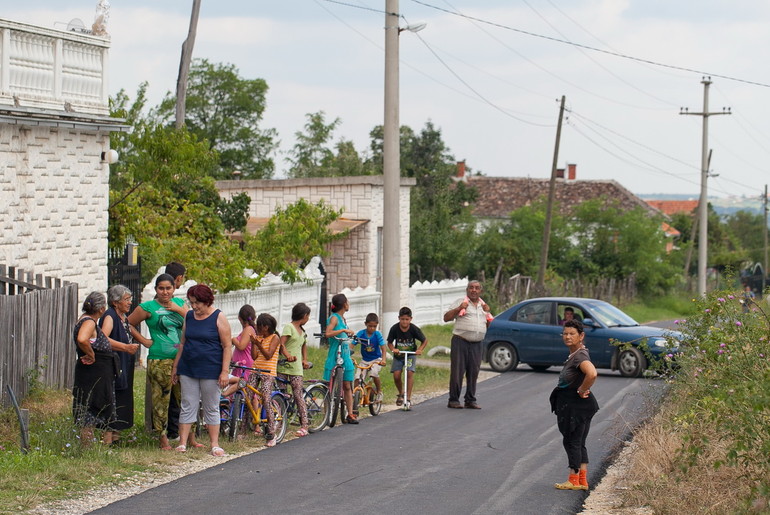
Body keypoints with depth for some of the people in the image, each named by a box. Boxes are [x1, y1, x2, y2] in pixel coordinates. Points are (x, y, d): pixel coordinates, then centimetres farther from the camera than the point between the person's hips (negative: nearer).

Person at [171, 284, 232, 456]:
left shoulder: (219, 318, -6)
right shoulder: (189, 316, 9)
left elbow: (227, 346, -7)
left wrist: (225, 371, -13)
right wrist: (175, 367, 15)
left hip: (210, 371, -4)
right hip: (188, 369, 4)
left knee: (211, 409, 3)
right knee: (188, 407, 3)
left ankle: (215, 445, 9)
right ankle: (182, 444, 4)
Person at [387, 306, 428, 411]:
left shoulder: (414, 329, -16)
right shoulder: (394, 329, -15)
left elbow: (425, 340, -4)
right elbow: (389, 342, -3)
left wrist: (420, 349, -19)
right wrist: (393, 349, -23)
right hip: (398, 355, 1)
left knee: (410, 373, -19)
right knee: (396, 375, -11)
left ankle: (408, 398, -15)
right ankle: (401, 393, 19)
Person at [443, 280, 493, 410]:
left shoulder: (483, 305, 19)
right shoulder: (460, 303, 5)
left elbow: (489, 326, 19)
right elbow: (446, 318, -1)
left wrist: (488, 312, 4)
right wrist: (459, 308, -12)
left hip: (476, 344, 4)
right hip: (460, 342, -4)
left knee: (473, 372, 3)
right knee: (457, 371, -6)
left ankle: (470, 400, 11)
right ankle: (453, 400, -1)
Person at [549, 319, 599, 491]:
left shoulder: (580, 356, -20)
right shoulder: (574, 354, 11)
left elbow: (592, 374, -39)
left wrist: (582, 390, -25)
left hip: (577, 406, -10)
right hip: (570, 406, 10)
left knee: (572, 441, -1)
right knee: (579, 443, 13)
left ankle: (574, 480, 6)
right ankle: (583, 481, 17)